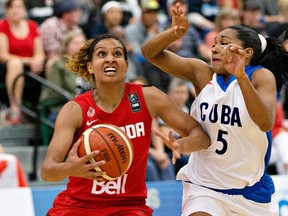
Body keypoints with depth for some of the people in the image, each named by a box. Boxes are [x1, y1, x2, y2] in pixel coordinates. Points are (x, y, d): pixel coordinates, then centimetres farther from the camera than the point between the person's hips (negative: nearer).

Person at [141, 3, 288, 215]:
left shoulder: (261, 76, -11)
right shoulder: (202, 74, -2)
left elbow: (265, 123, -29)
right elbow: (151, 52, -5)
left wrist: (241, 77, -41)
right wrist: (175, 32, -26)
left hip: (251, 192, -1)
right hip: (204, 187, 1)